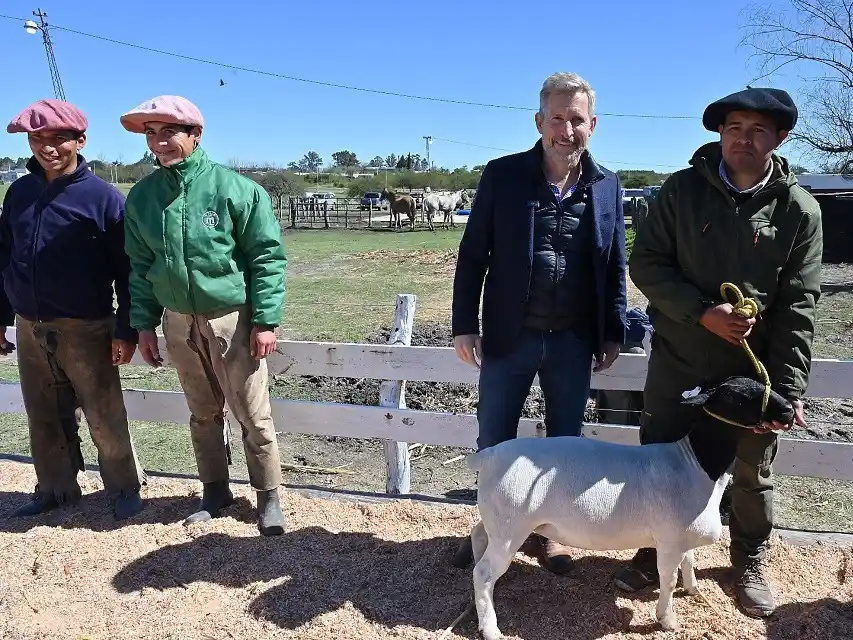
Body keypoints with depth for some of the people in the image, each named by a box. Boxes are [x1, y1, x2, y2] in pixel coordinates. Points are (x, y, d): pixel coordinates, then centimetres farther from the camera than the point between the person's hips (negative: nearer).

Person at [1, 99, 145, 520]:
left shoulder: (103, 196, -8)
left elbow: (126, 271, -10)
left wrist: (126, 330, -13)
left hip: (85, 330, -5)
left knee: (104, 418, 3)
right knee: (45, 419, 15)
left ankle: (124, 488, 20)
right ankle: (55, 488, 31)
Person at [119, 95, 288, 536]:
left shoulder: (234, 188, -11)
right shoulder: (142, 196, 3)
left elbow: (267, 255, -10)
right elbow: (139, 264, 10)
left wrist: (265, 321, -13)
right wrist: (144, 324, 7)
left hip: (232, 319, -4)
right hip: (178, 322, 4)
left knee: (252, 415, 3)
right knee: (202, 414, 17)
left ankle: (269, 496, 20)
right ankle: (215, 490, 34)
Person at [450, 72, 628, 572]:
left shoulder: (607, 186, 3)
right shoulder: (502, 175, -4)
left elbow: (616, 266, 8)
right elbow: (473, 255, -2)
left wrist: (614, 332, 6)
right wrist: (465, 324, -6)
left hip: (574, 340, 2)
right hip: (510, 335, -1)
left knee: (565, 441, 14)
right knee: (494, 440, 10)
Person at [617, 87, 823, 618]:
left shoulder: (800, 210, -6)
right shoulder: (682, 190, -6)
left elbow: (798, 307, -8)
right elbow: (647, 264, -7)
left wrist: (789, 387, -16)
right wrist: (703, 312, -20)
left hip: (753, 368, 0)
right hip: (677, 360, 0)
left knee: (752, 474, 16)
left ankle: (751, 563, 40)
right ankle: (656, 553, 34)